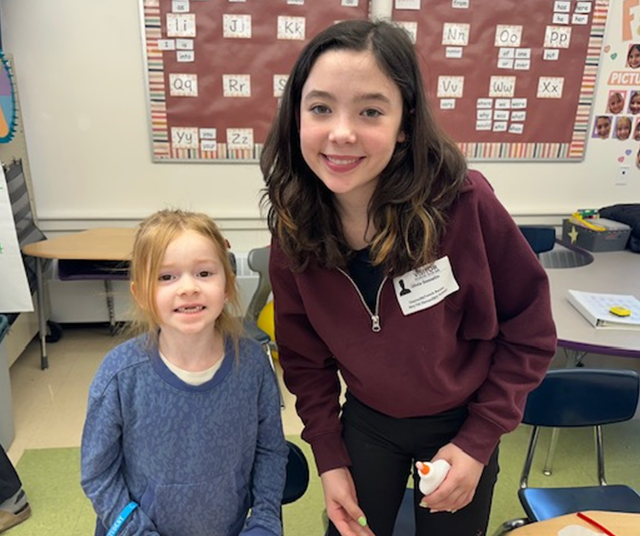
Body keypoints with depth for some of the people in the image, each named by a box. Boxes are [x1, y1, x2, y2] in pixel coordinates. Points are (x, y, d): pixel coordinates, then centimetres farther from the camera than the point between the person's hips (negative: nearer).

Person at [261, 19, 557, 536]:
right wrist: (330, 458, -6)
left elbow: (529, 331, -13)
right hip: (367, 423, 2)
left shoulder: (464, 202, -26)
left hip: (463, 425, -1)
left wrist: (478, 442, -13)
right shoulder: (292, 235, -17)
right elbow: (305, 359, -3)